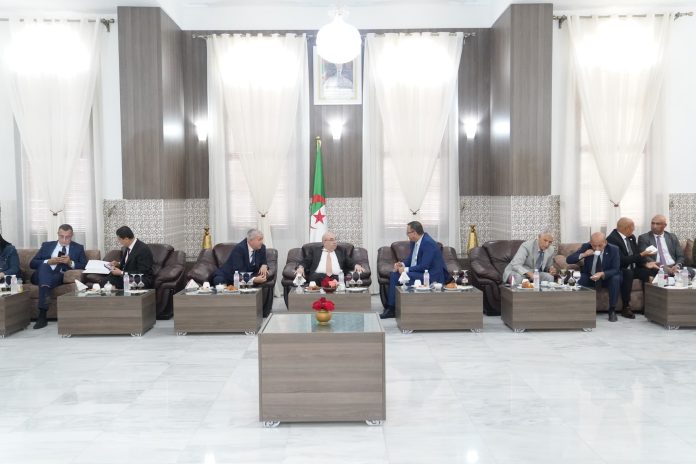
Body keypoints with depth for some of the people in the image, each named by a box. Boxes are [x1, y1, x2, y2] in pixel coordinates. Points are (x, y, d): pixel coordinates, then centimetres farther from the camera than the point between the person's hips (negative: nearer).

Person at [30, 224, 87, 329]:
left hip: (62, 277, -1)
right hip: (42, 276, 1)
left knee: (56, 277, -37)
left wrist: (71, 263, -12)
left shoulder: (78, 248, 17)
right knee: (44, 265, -34)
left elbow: (85, 266, 5)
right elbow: (32, 263, 11)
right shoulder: (47, 245, 20)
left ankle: (42, 314, -46)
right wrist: (49, 262, -7)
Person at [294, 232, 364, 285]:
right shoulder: (315, 250, 22)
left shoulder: (340, 251, 25)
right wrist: (301, 267, -7)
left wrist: (356, 265, -1)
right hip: (317, 278, -1)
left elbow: (350, 263, 21)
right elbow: (305, 262, 15)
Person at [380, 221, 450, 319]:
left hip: (432, 276, -10)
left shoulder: (428, 243, -21)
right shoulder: (414, 242, 6)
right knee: (394, 274, -2)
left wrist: (406, 269, -21)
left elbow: (424, 266, -25)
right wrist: (402, 264, -4)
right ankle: (391, 308, -4)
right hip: (419, 272, 10)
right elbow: (411, 259, 17)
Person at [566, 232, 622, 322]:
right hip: (589, 277, 1)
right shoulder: (586, 247, -13)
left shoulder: (613, 249, -15)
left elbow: (615, 269, -17)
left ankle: (612, 310, -18)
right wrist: (583, 255, -32)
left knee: (616, 279, -32)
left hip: (606, 278, 0)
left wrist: (602, 274, -37)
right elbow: (568, 260, -15)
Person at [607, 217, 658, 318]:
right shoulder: (612, 239, -18)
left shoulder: (632, 237, 10)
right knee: (628, 273, -37)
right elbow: (622, 260, -24)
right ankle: (626, 308, -29)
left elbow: (636, 254, 10)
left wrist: (646, 263, -10)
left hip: (633, 269, 8)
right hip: (620, 270, -8)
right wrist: (641, 255, -21)